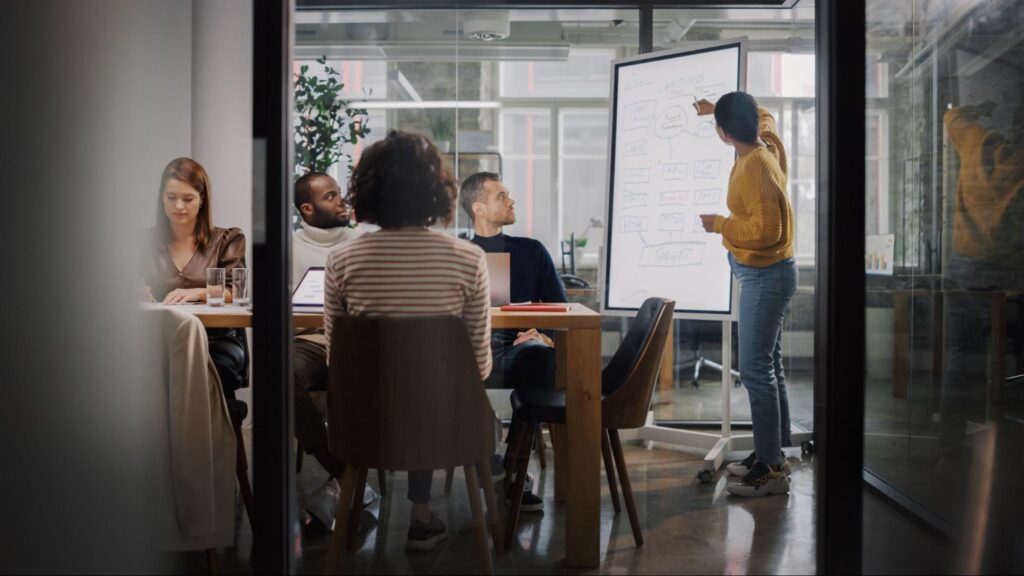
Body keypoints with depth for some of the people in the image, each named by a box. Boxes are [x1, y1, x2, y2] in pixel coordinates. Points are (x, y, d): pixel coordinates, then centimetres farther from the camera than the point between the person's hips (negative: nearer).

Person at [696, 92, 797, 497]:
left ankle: (771, 469, -4)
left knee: (755, 368, -9)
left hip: (766, 276, -10)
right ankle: (774, 451, 25)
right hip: (763, 273, 10)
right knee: (768, 364, 15)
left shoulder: (755, 167, -23)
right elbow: (764, 117, 29)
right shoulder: (767, 142, 4)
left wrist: (719, 225, -16)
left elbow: (766, 229, -29)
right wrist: (718, 108, 31)